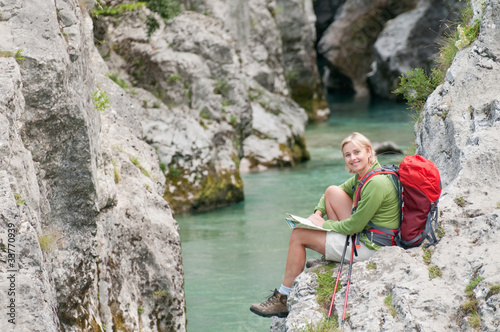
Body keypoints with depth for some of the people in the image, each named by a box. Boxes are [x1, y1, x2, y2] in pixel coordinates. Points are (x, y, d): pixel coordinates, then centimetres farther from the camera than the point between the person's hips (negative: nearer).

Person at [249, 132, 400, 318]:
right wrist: (318, 214, 5)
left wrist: (323, 225, -7)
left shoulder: (376, 183, -23)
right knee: (332, 192, 9)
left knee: (298, 235, -4)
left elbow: (355, 225, -21)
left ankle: (284, 299, 9)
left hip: (370, 247, -10)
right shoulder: (362, 177, 7)